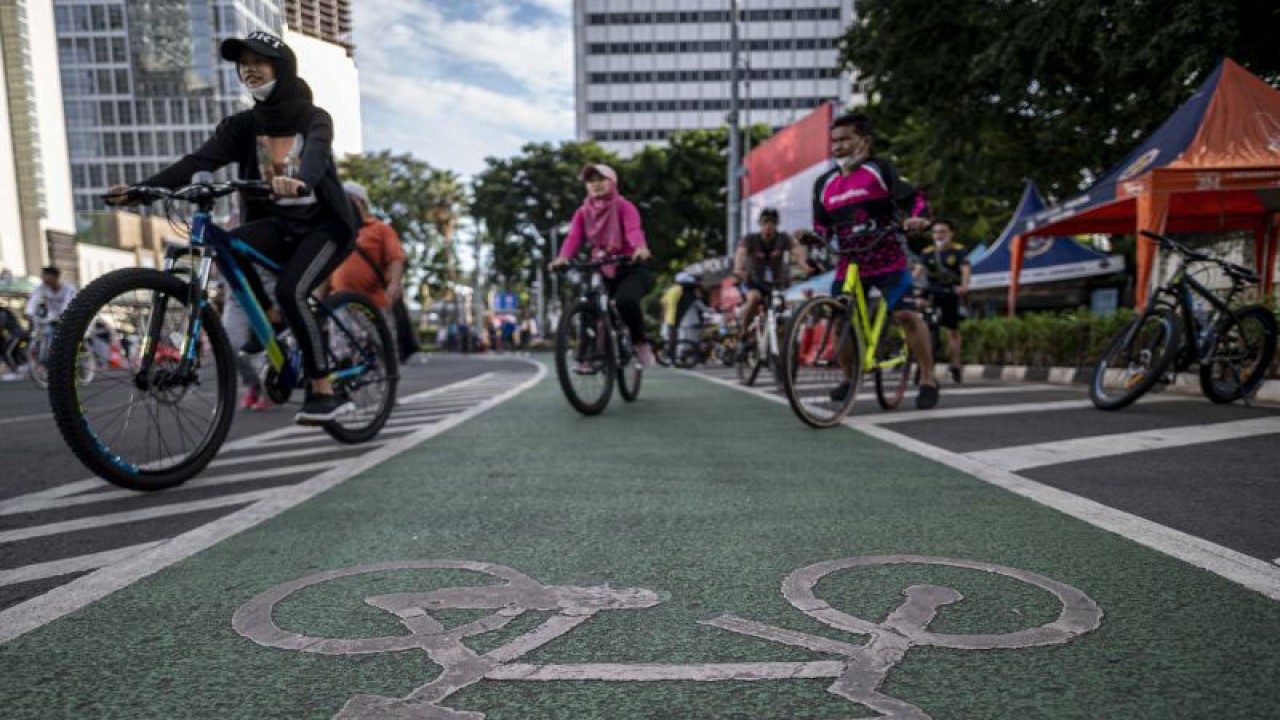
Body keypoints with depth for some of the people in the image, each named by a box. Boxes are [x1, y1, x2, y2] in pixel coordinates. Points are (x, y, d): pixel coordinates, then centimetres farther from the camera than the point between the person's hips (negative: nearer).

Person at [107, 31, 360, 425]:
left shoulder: (314, 119, -8)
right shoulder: (244, 125, 2)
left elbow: (315, 157, -31)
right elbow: (199, 160, -12)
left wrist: (298, 181, -55)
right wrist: (141, 189, -27)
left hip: (324, 223, -4)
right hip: (277, 223, 4)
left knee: (290, 291, -27)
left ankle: (324, 392, -18)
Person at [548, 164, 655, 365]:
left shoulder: (623, 206, -6)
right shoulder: (583, 212, 6)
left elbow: (634, 229, -25)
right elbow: (574, 237, -10)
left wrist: (641, 248, -49)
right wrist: (563, 258, -33)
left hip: (631, 267, -5)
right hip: (603, 270, 5)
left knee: (625, 300, -32)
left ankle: (640, 342, -7)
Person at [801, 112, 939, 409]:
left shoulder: (880, 170, -1)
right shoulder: (824, 184, 9)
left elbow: (914, 198, -4)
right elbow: (822, 226, 14)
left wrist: (918, 219, -25)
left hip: (888, 260, -4)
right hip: (849, 264, 4)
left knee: (906, 314, -17)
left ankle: (928, 379, -3)